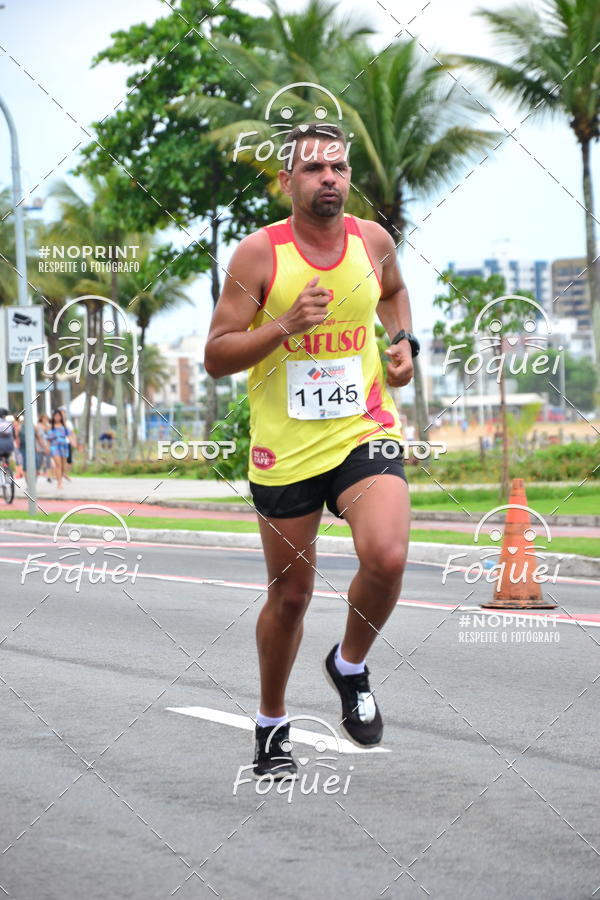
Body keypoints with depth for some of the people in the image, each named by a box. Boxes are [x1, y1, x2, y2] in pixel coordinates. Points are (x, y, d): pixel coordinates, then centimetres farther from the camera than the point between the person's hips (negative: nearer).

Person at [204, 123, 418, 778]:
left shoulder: (373, 240, 2)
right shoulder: (259, 254, -9)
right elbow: (215, 357, -8)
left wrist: (402, 342, 8)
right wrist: (284, 327, -21)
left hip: (363, 432, 2)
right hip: (285, 449, -1)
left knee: (386, 558, -23)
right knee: (290, 594, 8)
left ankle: (350, 665, 7)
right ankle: (271, 724, 32)